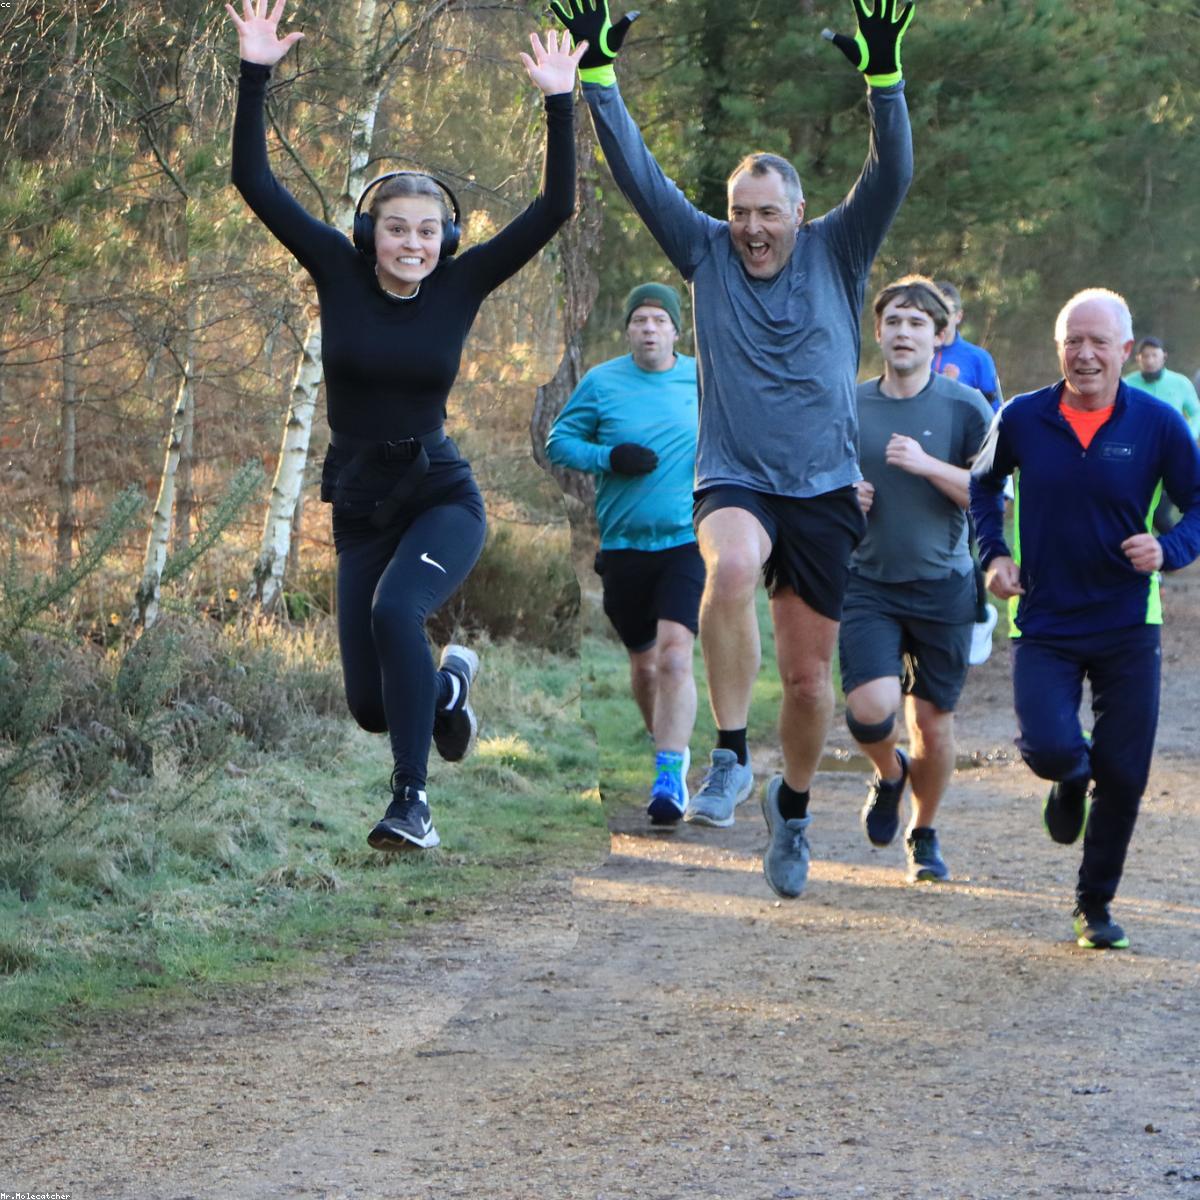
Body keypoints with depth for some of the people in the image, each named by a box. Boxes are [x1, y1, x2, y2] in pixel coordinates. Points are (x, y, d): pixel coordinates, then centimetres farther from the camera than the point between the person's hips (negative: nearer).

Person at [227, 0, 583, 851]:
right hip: (361, 508, 2)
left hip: (442, 497, -2)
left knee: (395, 609, -33)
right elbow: (256, 182, -9)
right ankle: (447, 683, 38)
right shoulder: (339, 272, -5)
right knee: (372, 704, 2)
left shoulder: (460, 285, -6)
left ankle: (413, 798, -25)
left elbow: (555, 209, -10)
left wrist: (560, 104, -17)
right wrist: (256, 76, -17)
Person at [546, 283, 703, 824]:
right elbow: (558, 442, 4)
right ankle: (669, 748, 37)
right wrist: (608, 459, -12)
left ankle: (670, 776, -19)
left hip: (685, 542, -2)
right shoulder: (601, 382, 1)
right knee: (643, 663, 12)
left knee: (674, 658, -19)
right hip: (622, 544, 2)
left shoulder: (704, 379, 4)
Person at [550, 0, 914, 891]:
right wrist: (598, 75, -7)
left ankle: (793, 808, 34)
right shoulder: (708, 254, 5)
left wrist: (884, 77, -22)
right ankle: (730, 756, -27)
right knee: (731, 568, -37)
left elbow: (893, 176, -9)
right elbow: (637, 174, 0)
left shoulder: (837, 253, 4)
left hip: (824, 491, 1)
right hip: (733, 482, -1)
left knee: (809, 675, 6)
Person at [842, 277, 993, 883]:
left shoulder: (965, 408, -2)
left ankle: (924, 834, 28)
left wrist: (928, 466, -20)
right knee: (870, 710, -17)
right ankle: (890, 774, 18)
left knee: (933, 721, 5)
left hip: (942, 584, -1)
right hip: (867, 582, 1)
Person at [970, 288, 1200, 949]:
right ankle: (1071, 781, 19)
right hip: (1044, 625, 0)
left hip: (1128, 628, 0)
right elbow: (983, 482, 15)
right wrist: (993, 554, 2)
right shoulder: (1022, 418, -3)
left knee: (1123, 778, 3)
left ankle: (1095, 903, 26)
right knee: (1050, 749, -21)